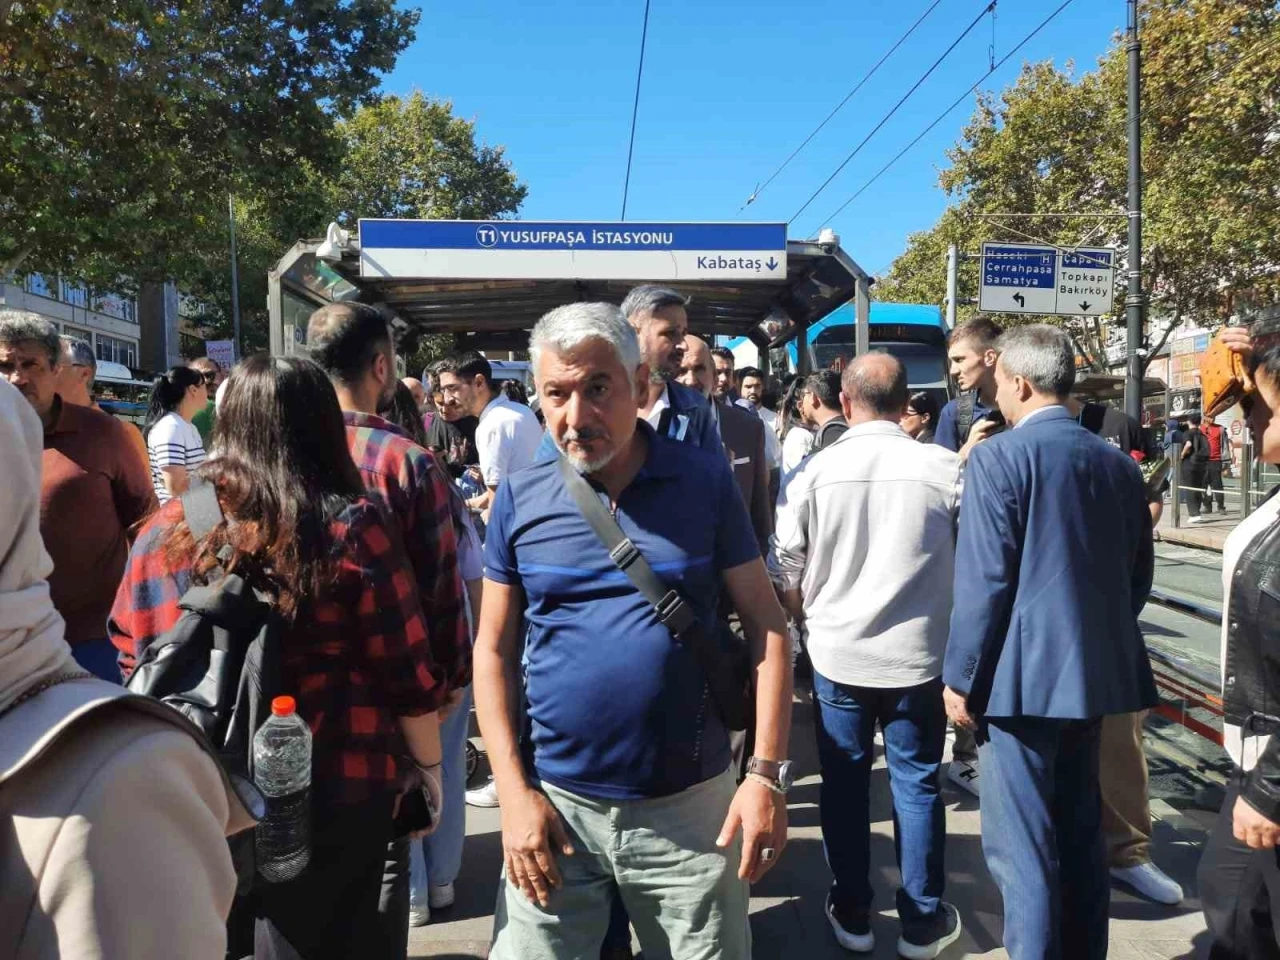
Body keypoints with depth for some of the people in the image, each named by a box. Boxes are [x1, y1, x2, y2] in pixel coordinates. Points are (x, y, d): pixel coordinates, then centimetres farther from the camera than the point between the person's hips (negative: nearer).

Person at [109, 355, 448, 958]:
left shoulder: (164, 531, -4)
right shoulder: (351, 528, -15)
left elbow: (131, 659, 5)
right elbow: (407, 673, -12)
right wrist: (428, 763, 3)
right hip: (333, 796, -3)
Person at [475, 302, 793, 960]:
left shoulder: (706, 481, -6)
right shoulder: (520, 500, -3)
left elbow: (765, 627, -2)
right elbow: (493, 649, 1)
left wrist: (767, 774, -8)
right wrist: (514, 793, -5)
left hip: (693, 805, 0)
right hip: (556, 803, 1)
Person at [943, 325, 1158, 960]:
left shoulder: (998, 458, -13)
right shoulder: (1120, 464, 7)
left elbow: (983, 582, -17)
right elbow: (1139, 576, 12)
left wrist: (960, 678, -9)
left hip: (1022, 676, -7)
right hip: (1095, 671, 8)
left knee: (1020, 847, 3)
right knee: (1080, 834, 20)